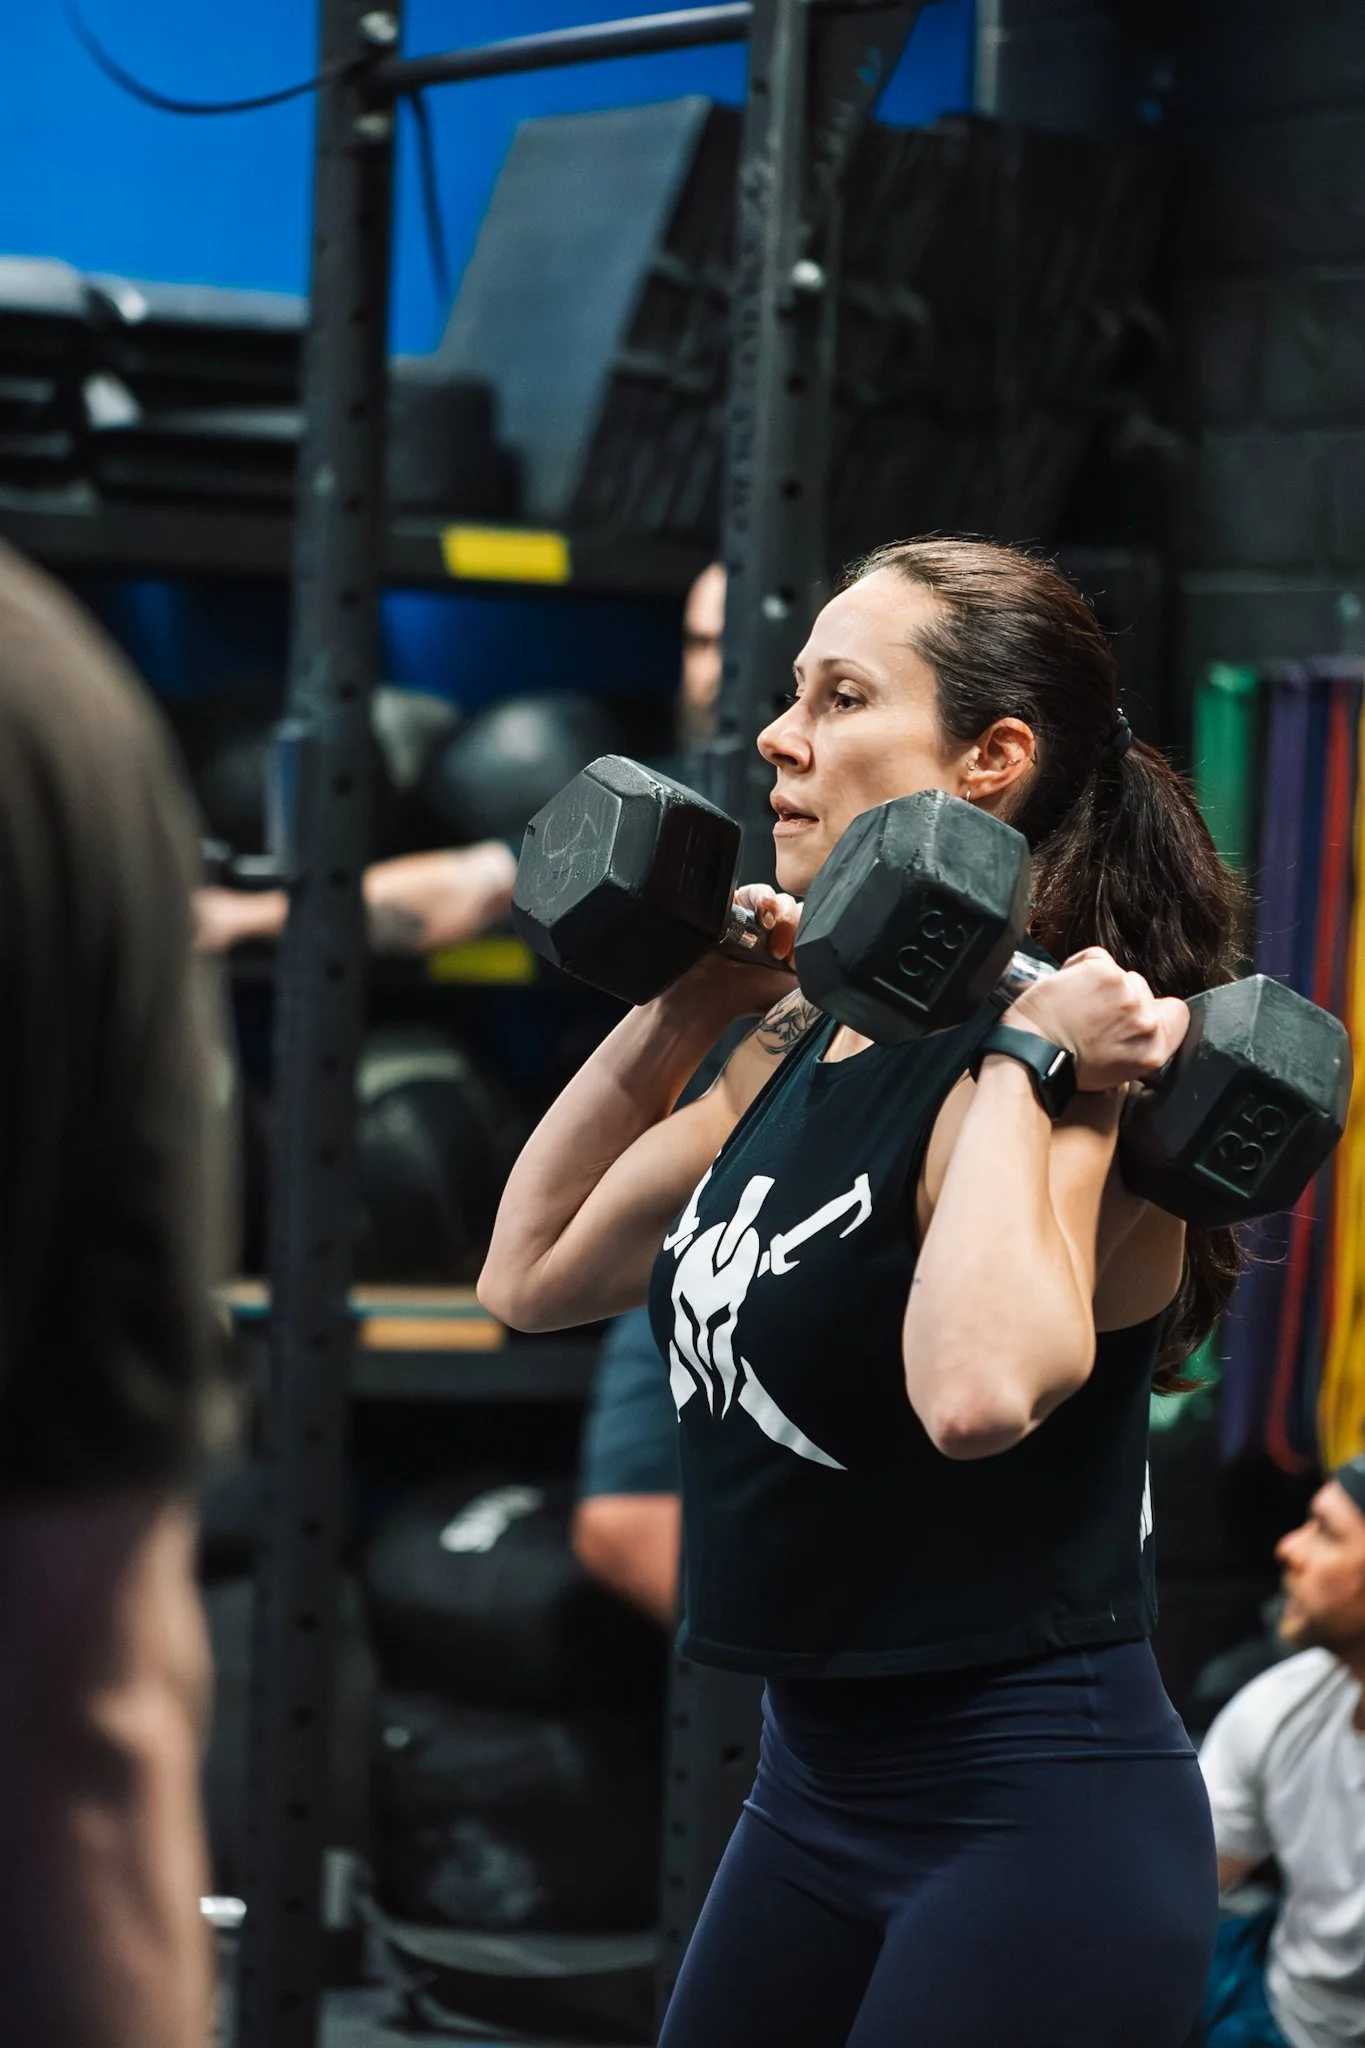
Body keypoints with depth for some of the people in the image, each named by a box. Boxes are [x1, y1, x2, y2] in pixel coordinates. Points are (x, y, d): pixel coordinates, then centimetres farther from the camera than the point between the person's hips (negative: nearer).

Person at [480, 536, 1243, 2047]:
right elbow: (532, 1277, 16)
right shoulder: (802, 1044, 7)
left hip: (1034, 1821, -9)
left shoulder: (1056, 1069, -18)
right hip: (814, 1792, 9)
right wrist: (676, 1015, 10)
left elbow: (980, 1388, -39)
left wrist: (1021, 1064, -30)